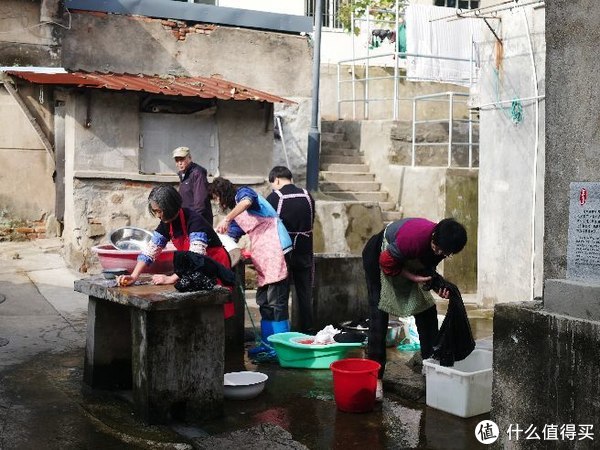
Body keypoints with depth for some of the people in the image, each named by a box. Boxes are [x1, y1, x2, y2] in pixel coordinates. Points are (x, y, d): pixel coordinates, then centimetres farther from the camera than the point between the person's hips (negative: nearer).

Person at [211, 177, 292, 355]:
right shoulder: (236, 215, 24)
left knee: (276, 301, -9)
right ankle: (267, 344, 19)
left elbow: (247, 201, -26)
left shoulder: (243, 192, -1)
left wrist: (226, 219, -30)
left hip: (274, 251, -10)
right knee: (264, 301, 12)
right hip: (262, 257, 10)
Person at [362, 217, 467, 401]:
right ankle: (375, 378, -9)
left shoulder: (441, 244, -20)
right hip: (379, 254, -7)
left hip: (407, 262, 7)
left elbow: (427, 268, -4)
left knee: (427, 310, 3)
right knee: (379, 316, -12)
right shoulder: (415, 238, -42)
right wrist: (413, 277, -30)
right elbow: (387, 262, -27)